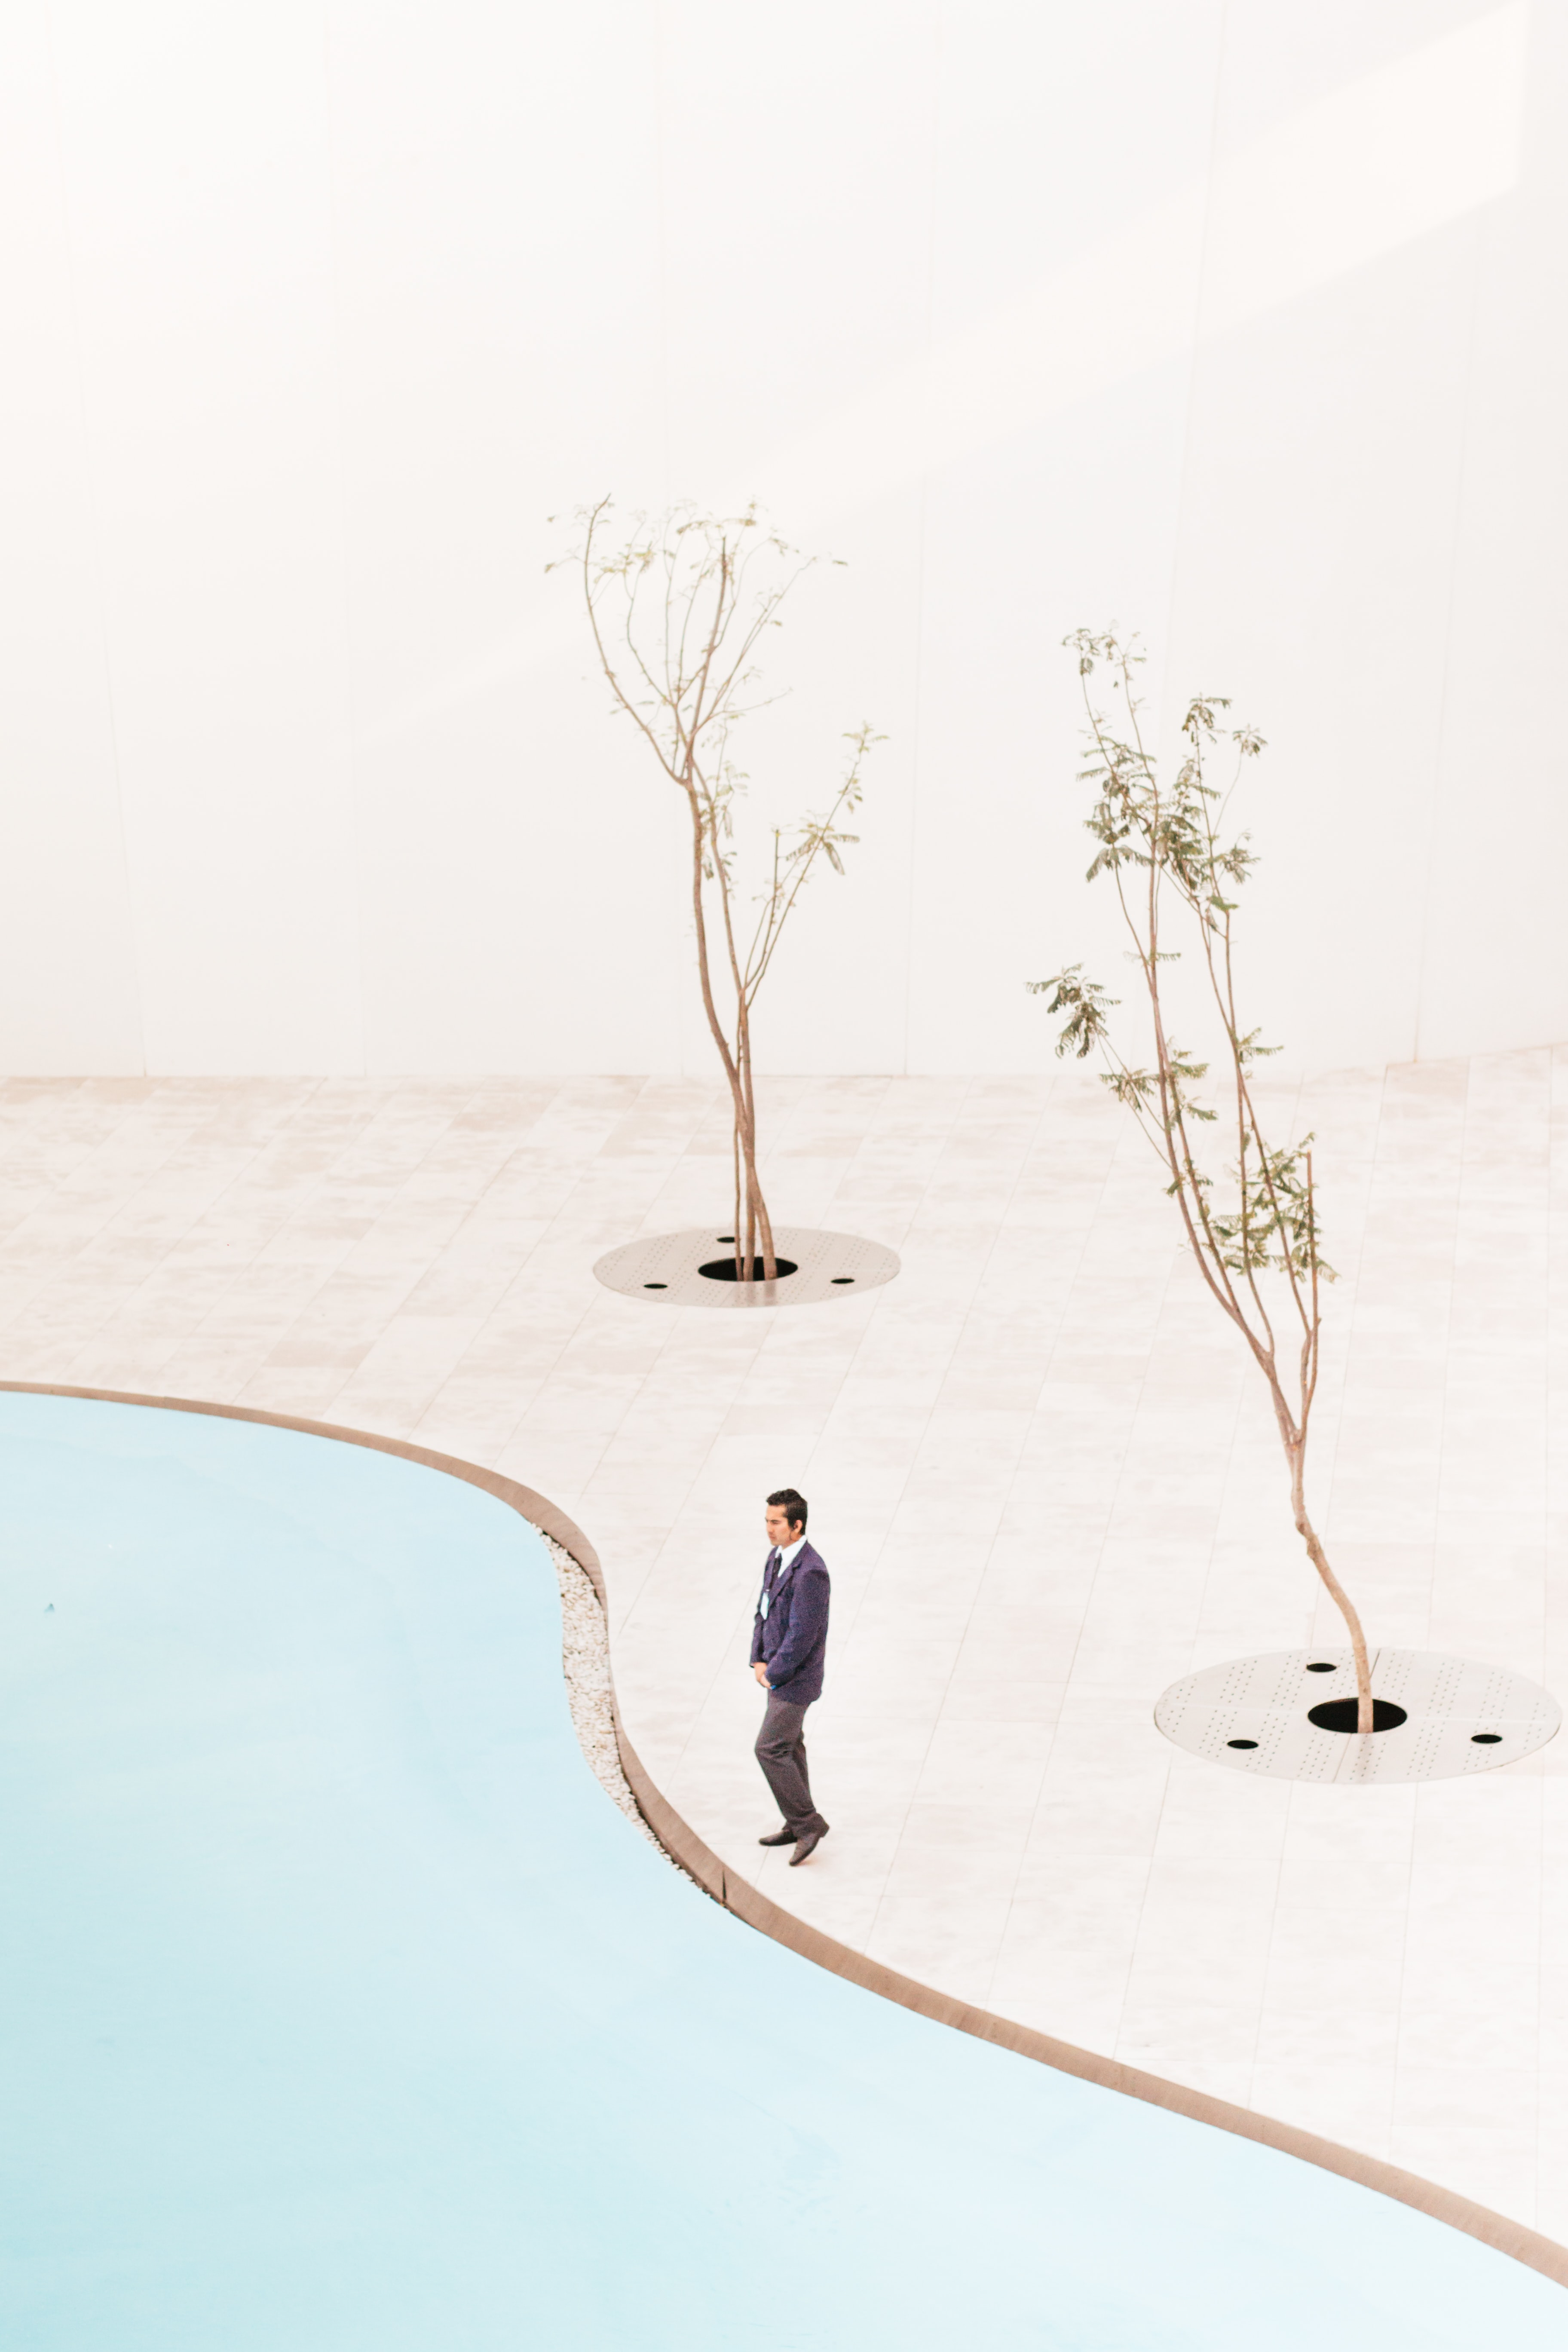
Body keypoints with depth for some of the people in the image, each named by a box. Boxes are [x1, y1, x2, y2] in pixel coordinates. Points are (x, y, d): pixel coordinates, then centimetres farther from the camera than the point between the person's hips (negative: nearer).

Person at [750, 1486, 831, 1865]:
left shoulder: (810, 1571, -25)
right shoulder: (777, 1557, 5)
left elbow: (803, 1634, -25)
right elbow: (763, 1611, 13)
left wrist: (774, 1673, -16)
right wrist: (758, 1660, 3)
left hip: (795, 1678, -10)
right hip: (776, 1672, 10)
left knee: (770, 1748, -9)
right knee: (789, 1748, 17)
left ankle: (808, 1823, 1)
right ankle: (800, 1826, 29)